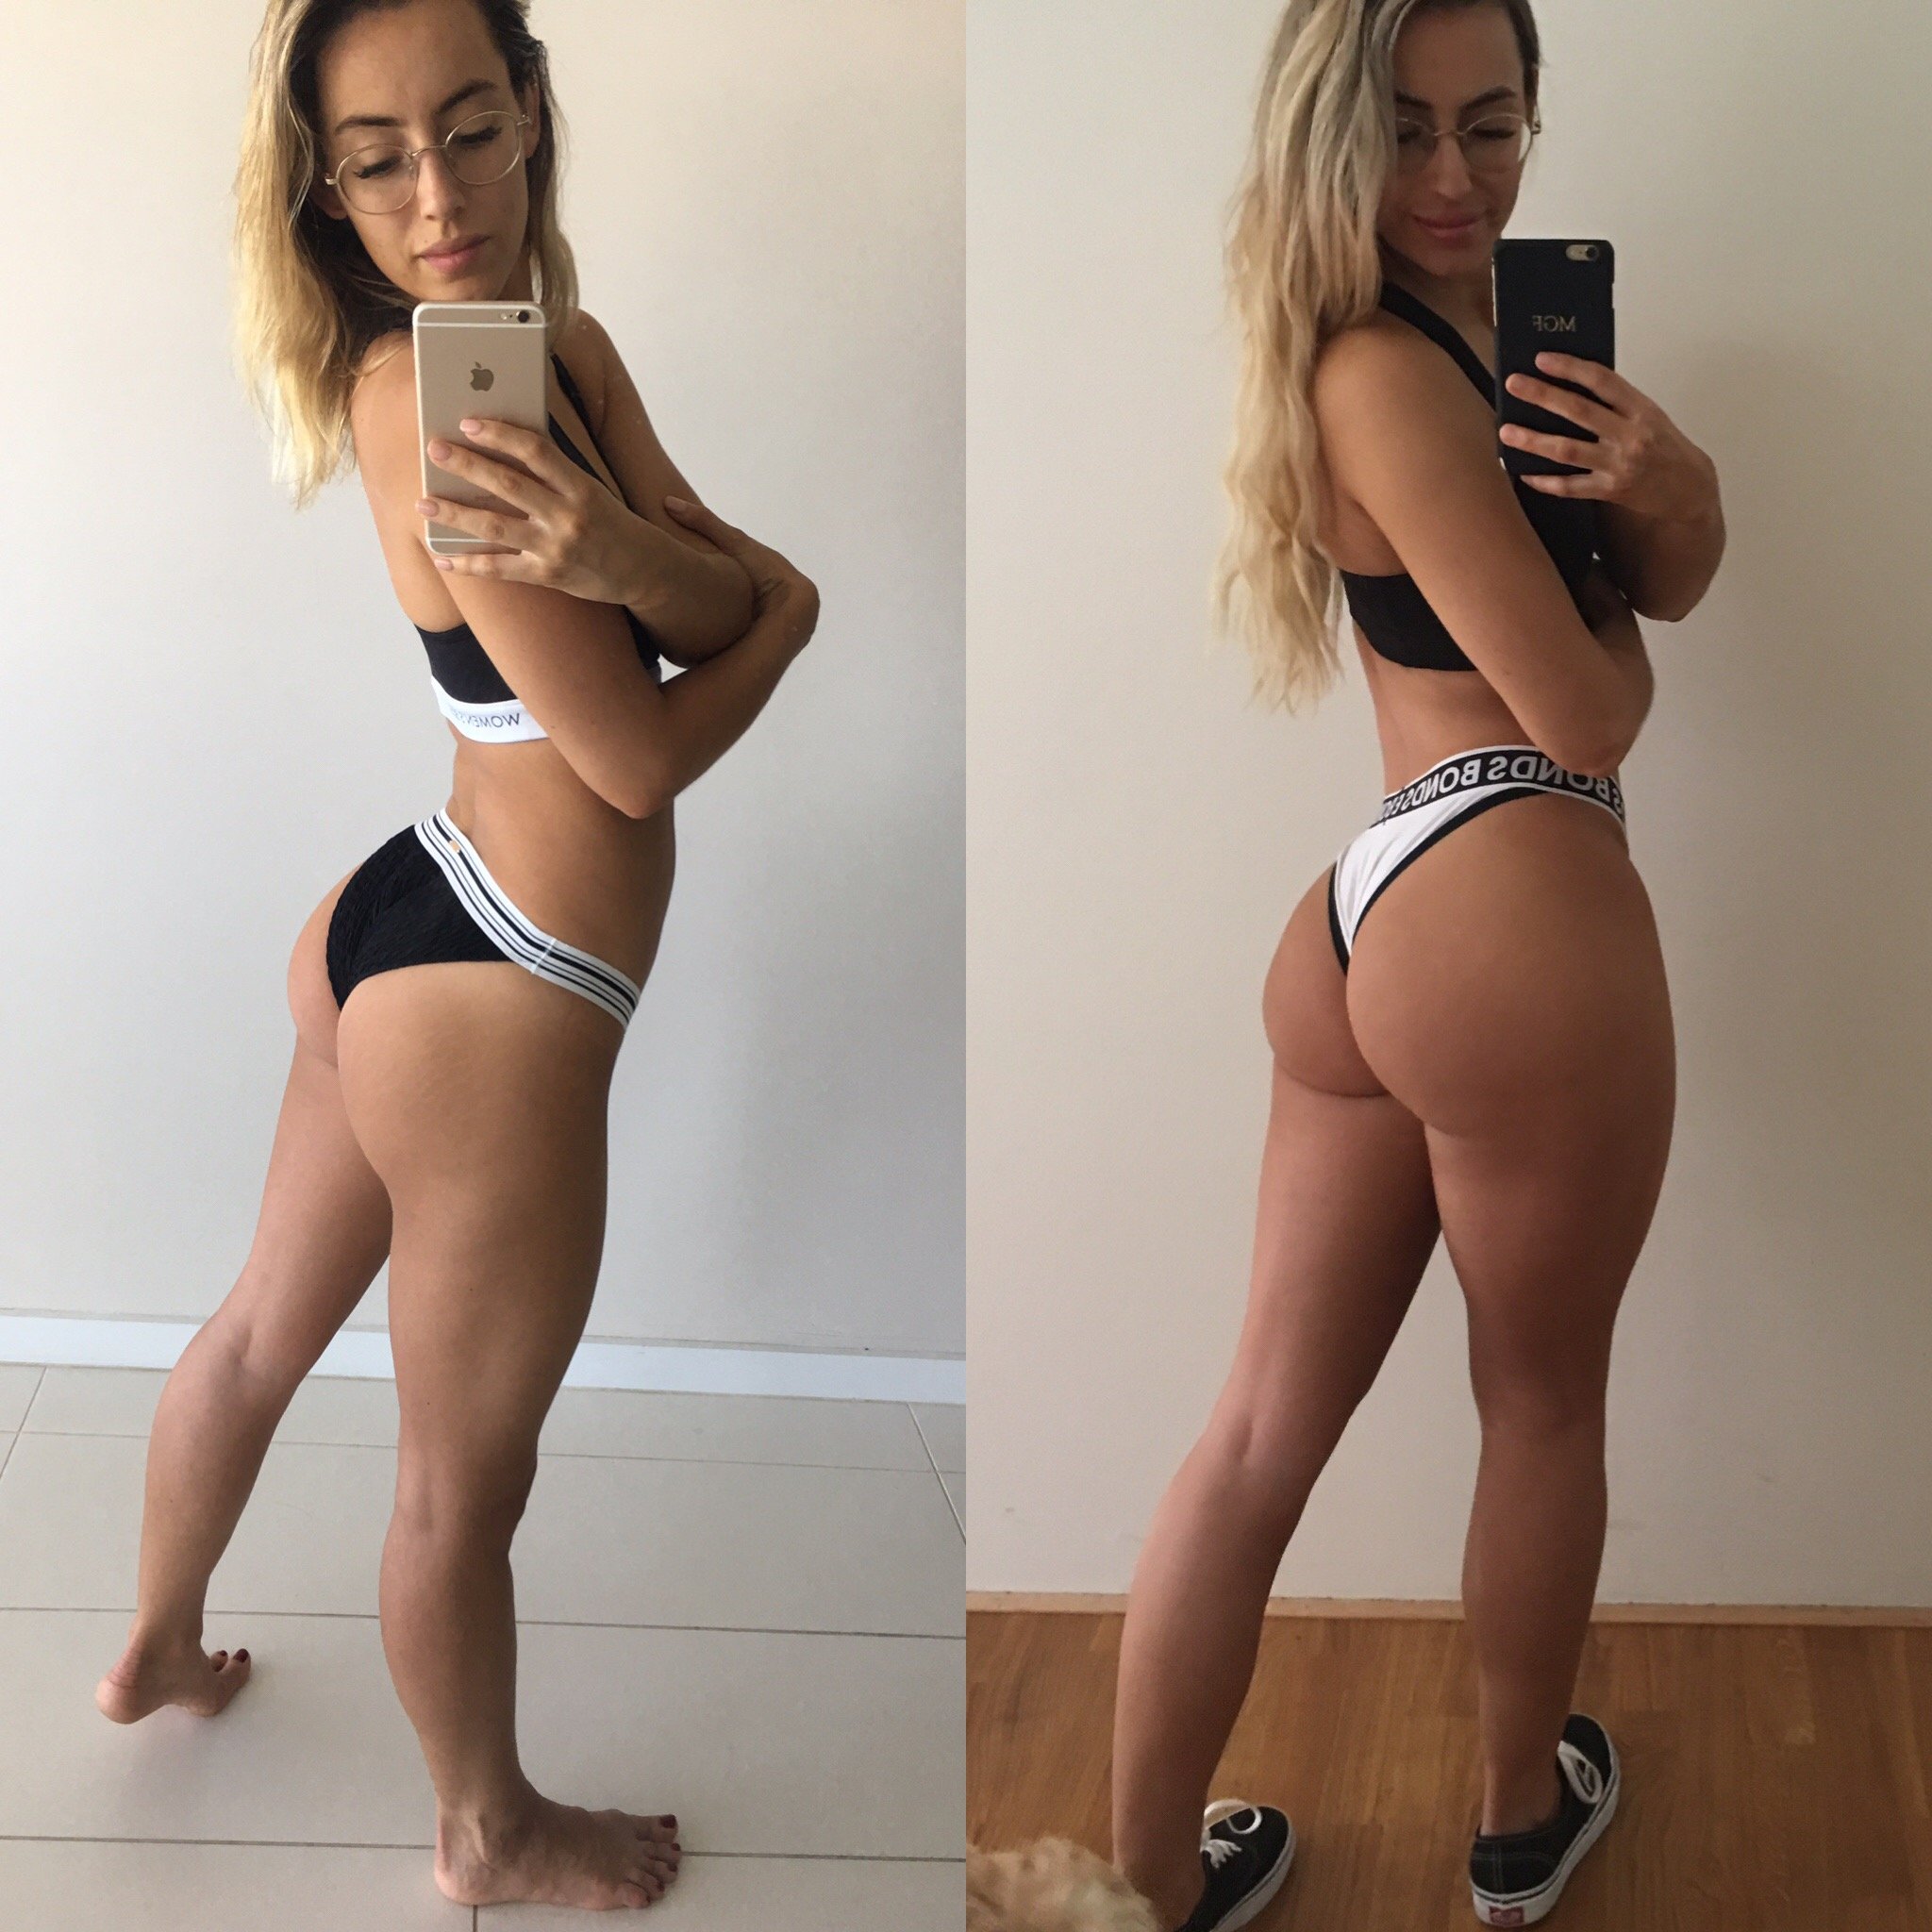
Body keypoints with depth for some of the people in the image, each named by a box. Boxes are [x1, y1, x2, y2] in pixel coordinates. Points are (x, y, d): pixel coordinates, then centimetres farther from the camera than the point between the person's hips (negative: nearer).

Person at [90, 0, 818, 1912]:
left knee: (262, 1326, 28)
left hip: (396, 925, 9)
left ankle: (157, 1652, 52)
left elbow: (740, 598, -9)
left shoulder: (560, 346, 2)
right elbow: (640, 756, -21)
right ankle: (494, 1830, 36)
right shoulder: (427, 388, -24)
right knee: (463, 1482, 13)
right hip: (494, 999, -9)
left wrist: (625, 557, -30)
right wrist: (768, 609, -5)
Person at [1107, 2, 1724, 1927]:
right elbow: (1589, 711, -13)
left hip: (1363, 920, 9)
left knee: (1265, 1424, 11)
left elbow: (1669, 579, 13)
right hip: (1516, 915, -9)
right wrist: (1613, 583, 8)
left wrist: (1669, 486, -10)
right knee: (1544, 1401, 14)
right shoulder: (1389, 374, -14)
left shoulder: (1488, 322, 16)